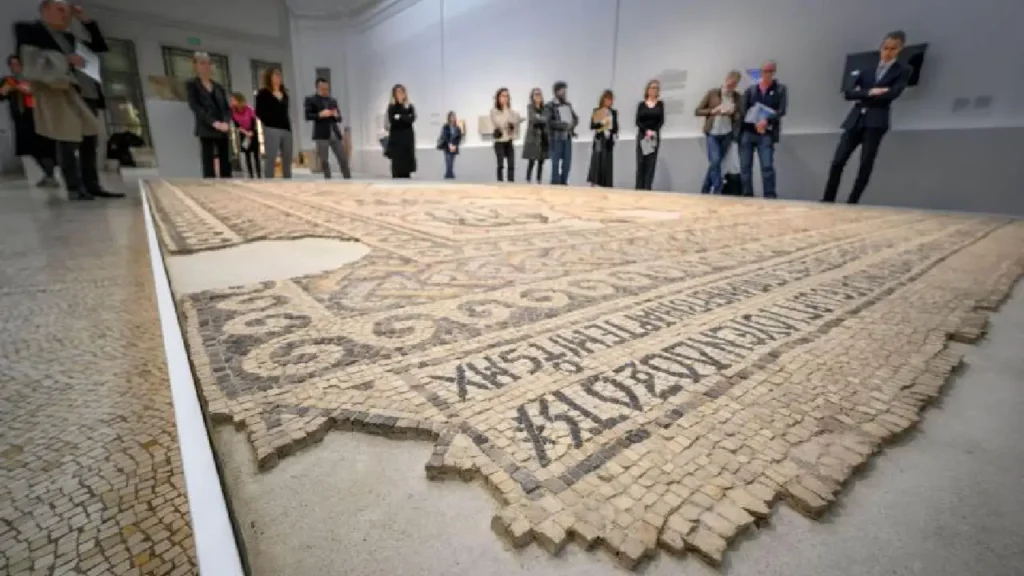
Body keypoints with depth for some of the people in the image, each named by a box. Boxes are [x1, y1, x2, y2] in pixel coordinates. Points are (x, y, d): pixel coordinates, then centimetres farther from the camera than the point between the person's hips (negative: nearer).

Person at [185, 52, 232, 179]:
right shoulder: (192, 85, 5)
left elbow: (227, 107, 11)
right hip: (206, 130, -4)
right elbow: (195, 107, -7)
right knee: (209, 165, -7)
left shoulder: (218, 87, 18)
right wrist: (214, 123, -19)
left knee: (226, 164, 2)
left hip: (223, 130, 4)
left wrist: (226, 122, -9)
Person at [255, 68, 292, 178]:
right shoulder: (263, 93, 1)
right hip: (271, 129, -6)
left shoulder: (284, 93, 18)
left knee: (287, 159, 8)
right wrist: (269, 122, -12)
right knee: (270, 159, -9)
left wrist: (288, 125, 9)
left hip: (286, 129, 6)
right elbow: (259, 112, -5)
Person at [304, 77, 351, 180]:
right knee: (324, 160, -2)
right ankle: (328, 179, 6)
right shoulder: (311, 100, 5)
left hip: (335, 134, 3)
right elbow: (307, 116, -5)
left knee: (343, 159, -1)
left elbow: (339, 118, 17)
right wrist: (320, 115, -16)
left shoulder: (333, 101, 17)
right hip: (321, 135, -3)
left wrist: (336, 115, -5)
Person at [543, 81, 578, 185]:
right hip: (556, 137, -6)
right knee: (556, 162, -3)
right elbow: (548, 121, -15)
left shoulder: (568, 104, 13)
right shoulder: (550, 106, -5)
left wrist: (572, 125, -5)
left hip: (568, 137, 6)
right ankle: (555, 184, 4)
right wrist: (564, 125, -17)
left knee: (567, 162, 6)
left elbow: (575, 117, 18)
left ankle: (563, 183, 17)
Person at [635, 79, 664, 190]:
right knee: (641, 163, -3)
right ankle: (639, 188, -1)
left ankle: (647, 188, -5)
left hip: (655, 136, 1)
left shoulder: (660, 104, 8)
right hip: (642, 135, 0)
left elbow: (661, 121, 0)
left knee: (651, 163, -4)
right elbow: (638, 121, -2)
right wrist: (646, 131, -16)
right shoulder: (641, 104, 6)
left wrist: (653, 132, -15)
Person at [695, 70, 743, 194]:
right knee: (715, 162, -15)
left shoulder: (737, 97, 5)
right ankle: (717, 191, -7)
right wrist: (712, 111, -15)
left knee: (715, 163, 6)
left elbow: (739, 116, 9)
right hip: (712, 133, -3)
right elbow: (698, 111, -1)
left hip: (727, 134, 3)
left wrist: (733, 113, -12)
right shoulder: (712, 93, -2)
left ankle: (705, 191, 17)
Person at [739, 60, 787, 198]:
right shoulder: (751, 89, 11)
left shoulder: (780, 89, 9)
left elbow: (781, 110, -2)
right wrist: (755, 124, -9)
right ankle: (747, 196, 9)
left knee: (767, 166, -12)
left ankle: (770, 197, -8)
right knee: (745, 167, 1)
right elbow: (743, 110, 4)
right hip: (747, 132, 2)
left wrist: (767, 121, -19)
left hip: (766, 134, -1)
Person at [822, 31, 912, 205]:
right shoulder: (868, 68, 16)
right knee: (838, 161, -6)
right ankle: (827, 200, 0)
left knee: (866, 164, -8)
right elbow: (848, 93, 5)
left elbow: (891, 95, -8)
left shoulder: (903, 70, 7)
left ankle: (852, 202, -4)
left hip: (876, 122, -2)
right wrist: (869, 92, -10)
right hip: (855, 120, 3)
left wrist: (862, 96, -2)